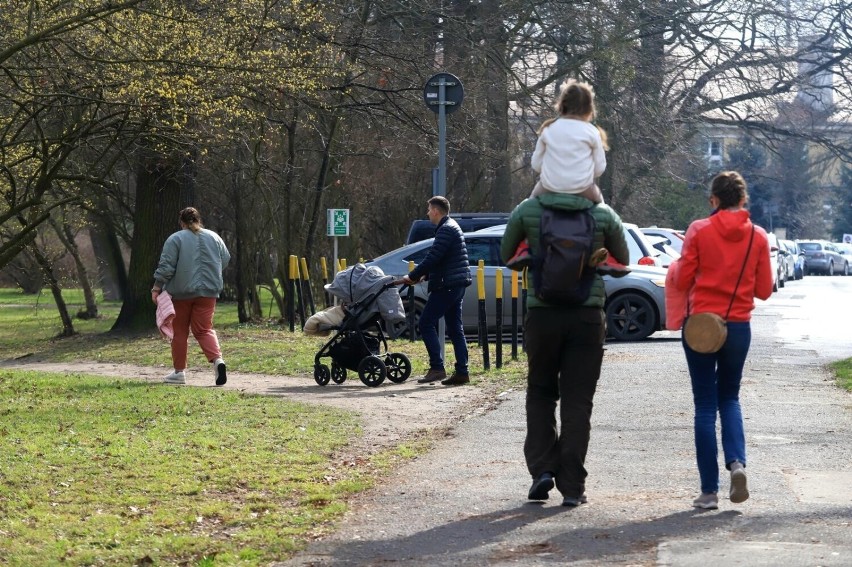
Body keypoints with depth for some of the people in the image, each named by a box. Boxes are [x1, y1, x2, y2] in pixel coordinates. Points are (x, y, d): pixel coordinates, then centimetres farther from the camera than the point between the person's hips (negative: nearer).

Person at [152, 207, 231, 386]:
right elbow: (226, 260, 15)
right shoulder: (214, 237, 7)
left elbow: (166, 266, -10)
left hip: (181, 292, -3)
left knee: (180, 331, 9)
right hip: (208, 291, 3)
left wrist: (157, 287, -4)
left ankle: (179, 371, 13)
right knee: (204, 330, 4)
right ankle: (217, 359, -21)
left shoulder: (175, 239, -5)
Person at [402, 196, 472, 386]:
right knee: (455, 328, 9)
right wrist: (423, 275, 19)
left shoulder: (445, 230, -14)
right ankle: (462, 372, 7)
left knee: (426, 323, -6)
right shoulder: (452, 227, 19)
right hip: (456, 285, 10)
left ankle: (437, 368, -11)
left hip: (447, 285, -10)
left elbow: (432, 257, -20)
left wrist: (413, 276, -11)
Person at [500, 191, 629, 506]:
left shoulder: (528, 210, -3)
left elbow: (506, 255, 12)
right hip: (588, 317, 0)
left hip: (542, 314, 0)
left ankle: (542, 469, 3)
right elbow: (623, 261, 14)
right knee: (578, 400, 4)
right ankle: (572, 486, 3)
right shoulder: (603, 214, -2)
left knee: (540, 393, 16)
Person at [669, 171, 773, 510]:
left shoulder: (699, 230, -7)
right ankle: (736, 462, -7)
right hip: (738, 326, 2)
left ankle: (709, 491, 3)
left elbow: (682, 281, -6)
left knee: (705, 404, 5)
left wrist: (675, 266, 15)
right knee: (729, 398, 19)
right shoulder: (758, 237, 0)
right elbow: (764, 290, 3)